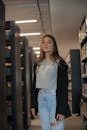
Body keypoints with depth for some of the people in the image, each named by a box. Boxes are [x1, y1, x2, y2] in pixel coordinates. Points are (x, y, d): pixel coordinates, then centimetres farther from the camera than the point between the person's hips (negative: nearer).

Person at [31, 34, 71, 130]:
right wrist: (33, 104, 9)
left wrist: (62, 109, -16)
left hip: (55, 98, -5)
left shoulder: (59, 63, -5)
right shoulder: (39, 64, 12)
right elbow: (35, 85, 13)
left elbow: (63, 86, -10)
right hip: (41, 99, 5)